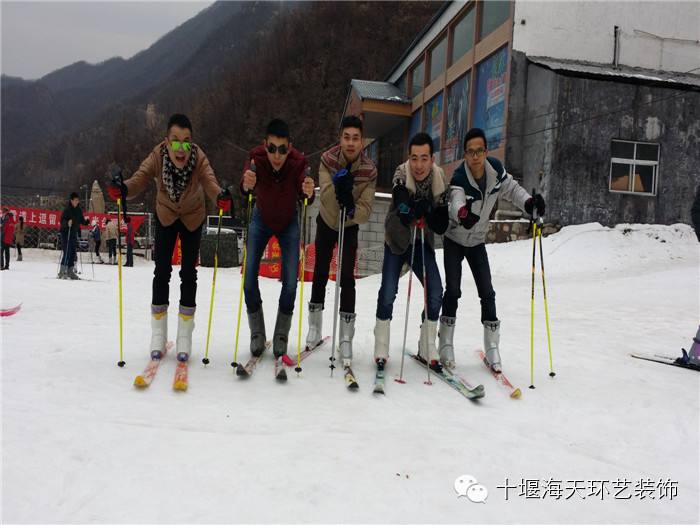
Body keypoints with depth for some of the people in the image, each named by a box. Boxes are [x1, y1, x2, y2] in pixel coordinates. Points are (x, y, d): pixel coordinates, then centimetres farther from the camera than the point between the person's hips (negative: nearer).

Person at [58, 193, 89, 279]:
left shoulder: (79, 210, 9)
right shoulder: (67, 209, -10)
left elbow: (81, 220, 16)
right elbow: (62, 220, -14)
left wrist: (87, 222, -4)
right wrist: (67, 223, -34)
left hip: (74, 233, 6)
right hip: (66, 233, -6)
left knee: (73, 253, 7)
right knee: (67, 252, -10)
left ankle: (70, 271, 15)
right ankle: (62, 272, -6)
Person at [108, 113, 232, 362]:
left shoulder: (199, 158, -33)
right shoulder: (157, 156, -31)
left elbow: (209, 181, -47)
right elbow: (139, 179, -39)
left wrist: (220, 197, -69)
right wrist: (122, 189, -62)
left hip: (193, 217, 0)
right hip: (166, 215, 1)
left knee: (188, 273, -2)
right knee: (161, 271, -4)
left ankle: (184, 336, 9)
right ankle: (158, 334, 10)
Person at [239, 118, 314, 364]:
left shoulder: (298, 161, -28)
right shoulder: (256, 157, -28)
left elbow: (305, 195, -39)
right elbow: (245, 188, -41)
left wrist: (308, 193, -62)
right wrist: (246, 186, -64)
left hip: (288, 222, 0)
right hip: (261, 218, 1)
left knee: (290, 283, -7)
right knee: (249, 278, -7)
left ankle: (281, 335, 14)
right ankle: (257, 333, 14)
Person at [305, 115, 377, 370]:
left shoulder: (369, 170, -23)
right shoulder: (328, 159, -22)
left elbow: (366, 212, -27)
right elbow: (326, 198, -33)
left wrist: (352, 209, -47)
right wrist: (337, 184, -51)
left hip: (350, 227, -1)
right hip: (326, 223, 1)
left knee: (347, 278, -10)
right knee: (320, 273, 8)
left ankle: (346, 337, -3)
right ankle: (315, 327, 25)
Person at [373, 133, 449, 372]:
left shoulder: (440, 180, -13)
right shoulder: (401, 175, -22)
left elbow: (441, 226, -14)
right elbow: (403, 212, -34)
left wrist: (425, 211, -29)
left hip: (423, 244, 3)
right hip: (396, 241, -3)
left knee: (436, 293, -6)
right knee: (388, 292, -11)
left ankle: (427, 347, 12)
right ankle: (381, 346, 9)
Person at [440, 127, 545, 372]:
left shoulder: (496, 169, -15)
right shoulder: (459, 179, -29)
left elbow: (512, 188, 1)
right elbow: (456, 202, -48)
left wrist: (529, 202, -18)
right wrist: (462, 213, -72)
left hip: (477, 242, 4)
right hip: (454, 240, -4)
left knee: (487, 293, 0)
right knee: (453, 290, -11)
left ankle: (492, 348, 9)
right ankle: (446, 345, 1)